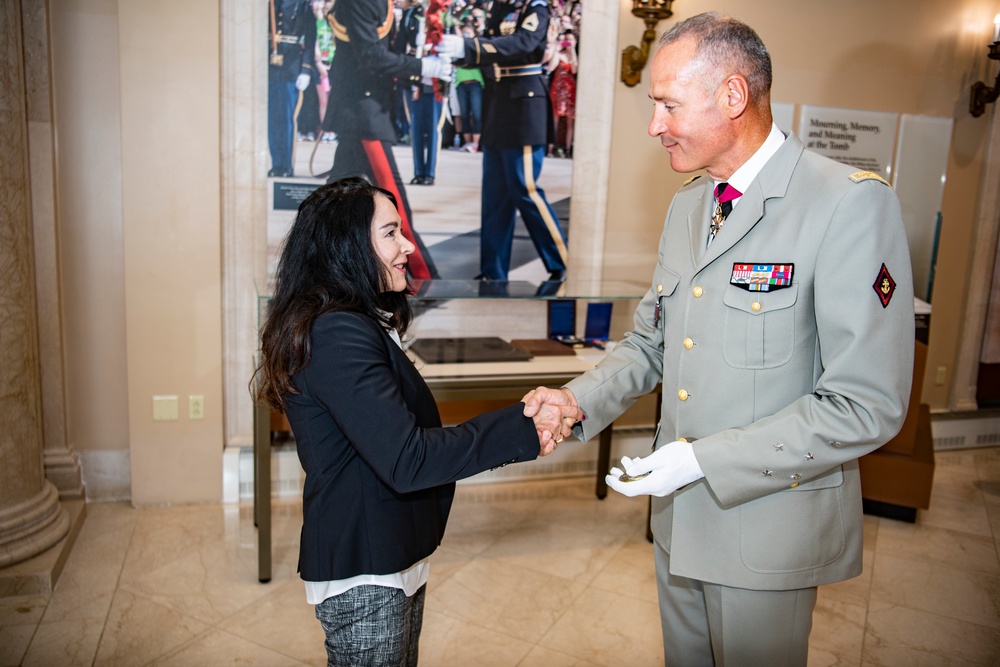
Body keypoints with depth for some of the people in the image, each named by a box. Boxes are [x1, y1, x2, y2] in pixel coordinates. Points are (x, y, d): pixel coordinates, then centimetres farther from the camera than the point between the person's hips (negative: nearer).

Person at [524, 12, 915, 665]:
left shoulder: (851, 202, -19)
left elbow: (866, 406, -22)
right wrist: (578, 400, -5)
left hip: (769, 518, -6)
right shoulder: (688, 204, 6)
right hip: (680, 512, 7)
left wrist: (702, 460, -24)